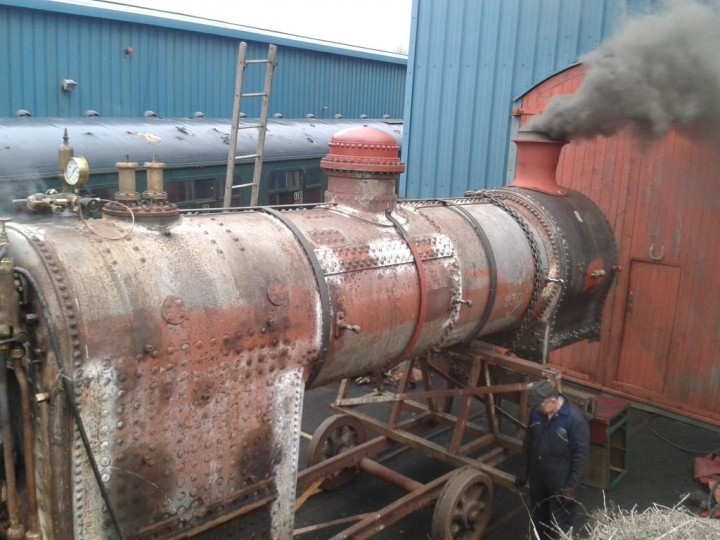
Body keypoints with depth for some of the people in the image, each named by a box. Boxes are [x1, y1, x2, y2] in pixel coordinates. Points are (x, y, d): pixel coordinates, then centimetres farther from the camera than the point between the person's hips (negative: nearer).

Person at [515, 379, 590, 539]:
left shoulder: (575, 419, -24)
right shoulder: (536, 413, -6)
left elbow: (581, 455, -19)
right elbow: (527, 444, 7)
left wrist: (572, 485, -17)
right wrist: (522, 471, 10)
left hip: (560, 482, -5)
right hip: (537, 477, 5)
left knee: (560, 524, 10)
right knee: (537, 517, 23)